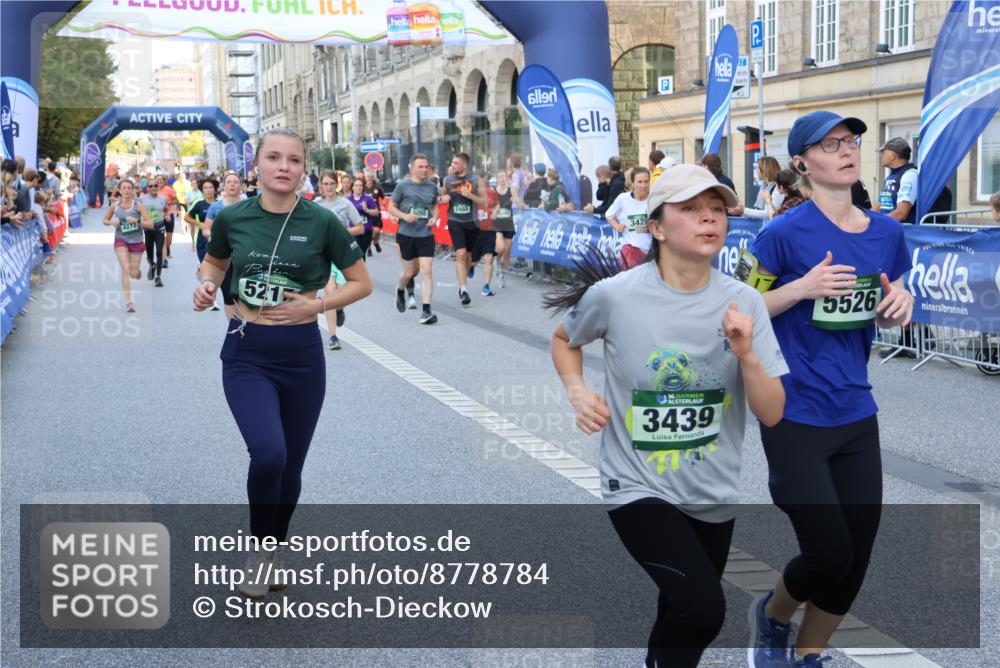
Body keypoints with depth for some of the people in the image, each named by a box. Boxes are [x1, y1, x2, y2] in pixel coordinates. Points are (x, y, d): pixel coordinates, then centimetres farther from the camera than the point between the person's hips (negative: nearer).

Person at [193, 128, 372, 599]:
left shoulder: (321, 222, -8)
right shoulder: (232, 218, -4)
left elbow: (362, 283, 0)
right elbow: (214, 263, 16)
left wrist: (315, 306, -14)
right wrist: (208, 286, -6)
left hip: (301, 353, 1)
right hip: (246, 353, 0)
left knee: (290, 465, 10)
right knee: (268, 453, -21)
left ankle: (275, 552, 36)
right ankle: (260, 549, 5)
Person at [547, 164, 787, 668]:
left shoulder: (743, 302, -8)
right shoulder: (614, 294, -14)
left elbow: (771, 414, -7)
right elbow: (564, 340, 8)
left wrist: (747, 355, -24)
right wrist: (577, 391, -10)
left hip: (714, 495, 4)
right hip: (639, 489, -3)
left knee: (683, 614, 18)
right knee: (703, 609, -22)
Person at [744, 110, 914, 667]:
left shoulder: (887, 232, 4)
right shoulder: (786, 233, -12)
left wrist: (901, 303, -5)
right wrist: (801, 288, -21)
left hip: (856, 417, 5)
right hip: (795, 417, -5)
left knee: (854, 565, 9)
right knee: (829, 555, -6)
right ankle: (771, 615, 27)